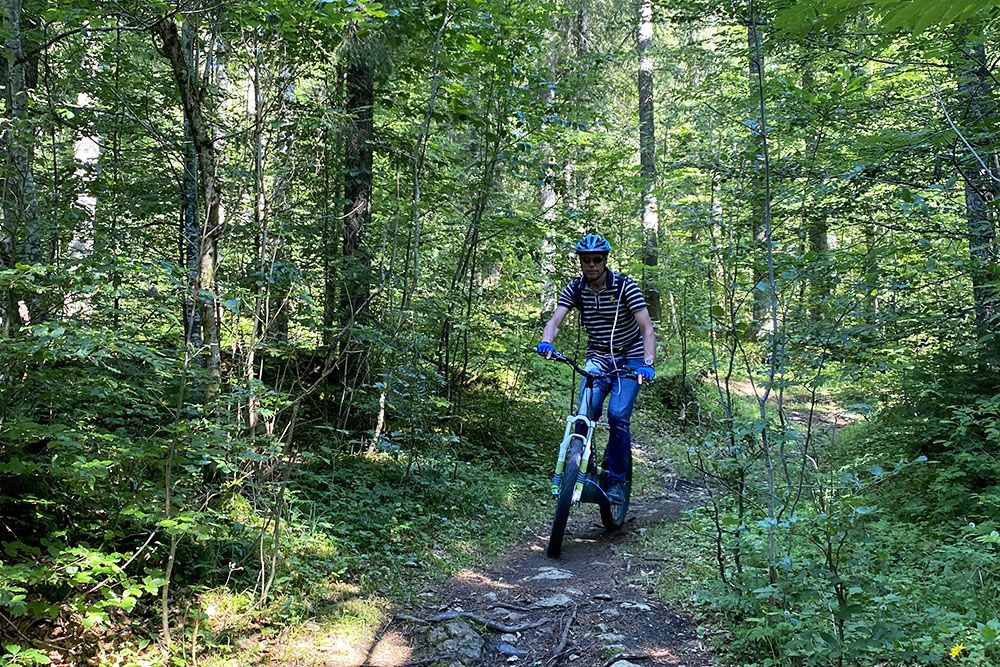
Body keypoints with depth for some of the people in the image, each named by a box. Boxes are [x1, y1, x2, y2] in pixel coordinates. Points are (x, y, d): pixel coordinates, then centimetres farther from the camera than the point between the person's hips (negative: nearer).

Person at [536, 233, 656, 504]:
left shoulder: (625, 286, -18)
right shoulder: (575, 288, -8)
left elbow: (647, 328, -24)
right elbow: (555, 321, -17)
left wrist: (648, 363, -39)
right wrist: (546, 342, -40)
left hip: (630, 357, -3)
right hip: (598, 357, 3)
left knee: (617, 415, -18)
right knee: (586, 411, -18)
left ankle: (616, 480, -3)